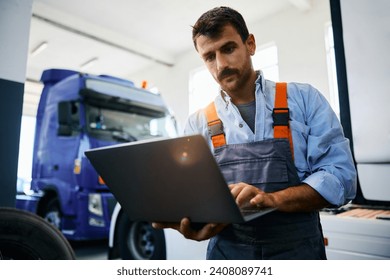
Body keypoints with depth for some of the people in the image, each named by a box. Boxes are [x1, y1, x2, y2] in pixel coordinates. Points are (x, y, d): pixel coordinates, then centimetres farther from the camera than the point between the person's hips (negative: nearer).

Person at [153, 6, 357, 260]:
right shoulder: (198, 123, 2)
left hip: (298, 250, 0)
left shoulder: (303, 99, -2)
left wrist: (272, 198, -24)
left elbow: (341, 174, -8)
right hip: (226, 251, 1)